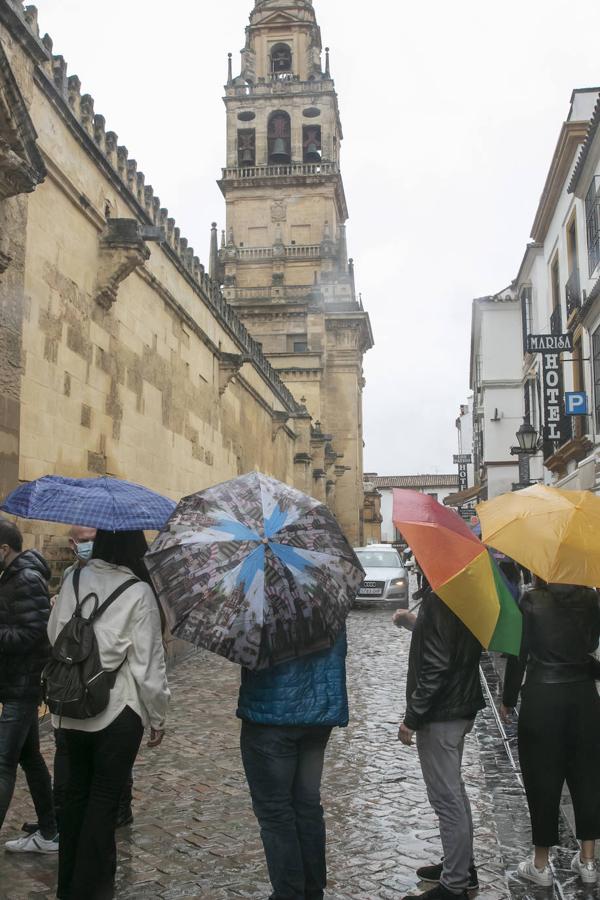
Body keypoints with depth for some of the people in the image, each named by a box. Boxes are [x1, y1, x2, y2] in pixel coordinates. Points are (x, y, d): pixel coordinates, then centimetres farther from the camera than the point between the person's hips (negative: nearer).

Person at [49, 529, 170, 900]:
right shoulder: (138, 592, -15)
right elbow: (148, 663, -14)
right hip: (118, 712, -5)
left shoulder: (73, 581, -1)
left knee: (77, 792, 19)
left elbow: (55, 637, 6)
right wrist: (158, 716, -2)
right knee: (104, 799, 8)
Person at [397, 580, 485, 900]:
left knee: (447, 798, 1)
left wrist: (411, 718, -18)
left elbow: (435, 667, -25)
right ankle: (462, 866, 35)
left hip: (440, 715, -10)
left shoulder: (437, 598, -23)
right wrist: (413, 622, 20)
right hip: (461, 707, 10)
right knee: (454, 792, 22)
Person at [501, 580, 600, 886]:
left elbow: (518, 655, -7)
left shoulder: (532, 602, -11)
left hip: (542, 697, -3)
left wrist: (508, 699, 4)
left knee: (542, 778, 7)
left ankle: (541, 864, 17)